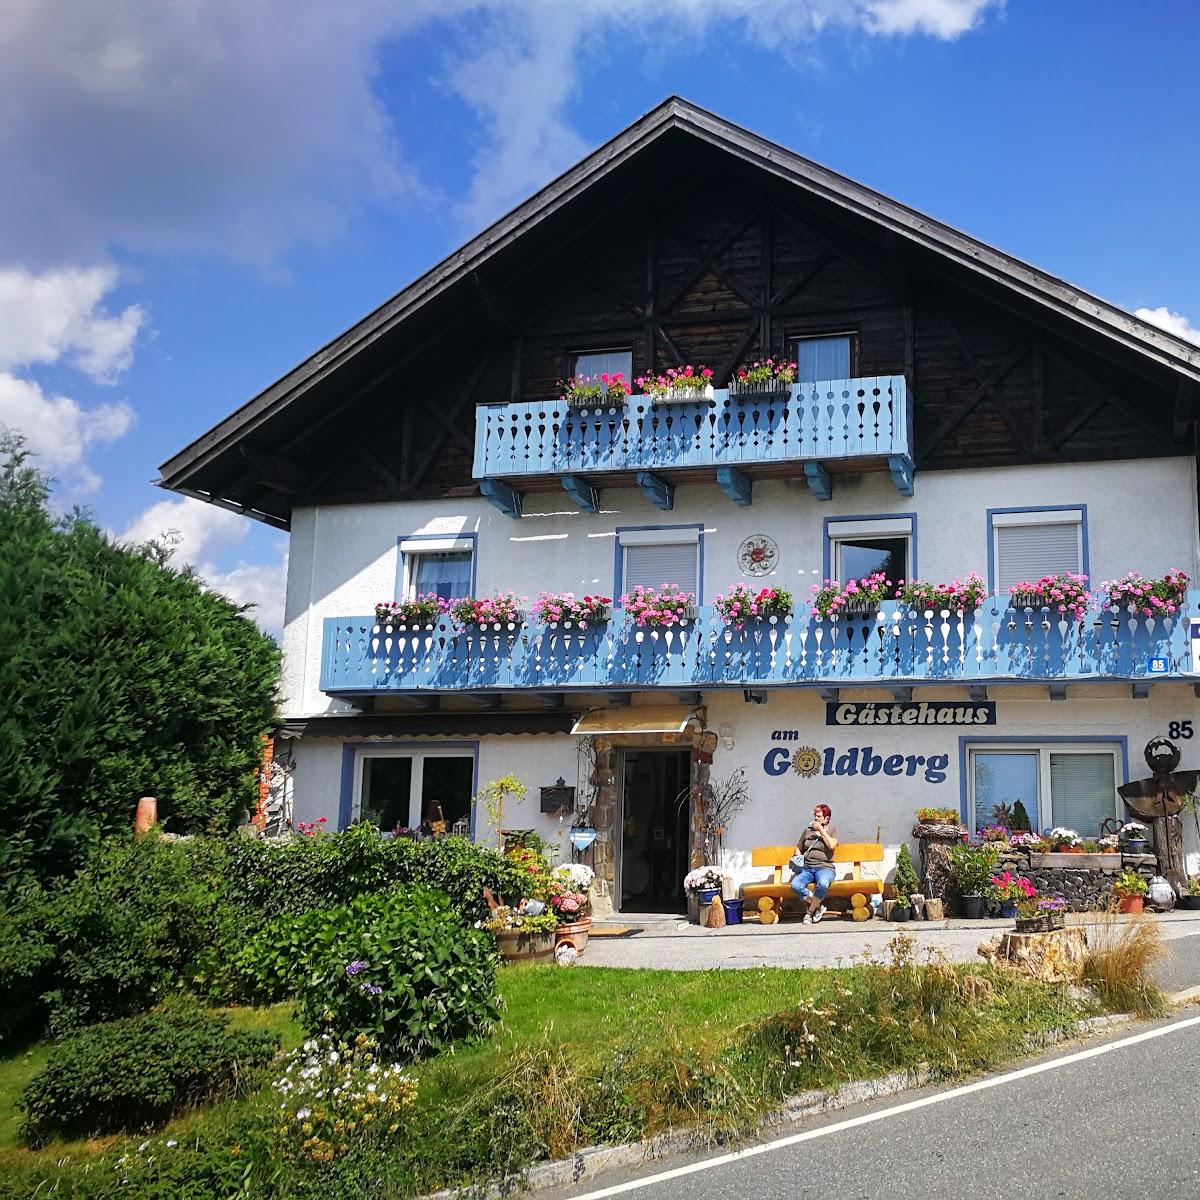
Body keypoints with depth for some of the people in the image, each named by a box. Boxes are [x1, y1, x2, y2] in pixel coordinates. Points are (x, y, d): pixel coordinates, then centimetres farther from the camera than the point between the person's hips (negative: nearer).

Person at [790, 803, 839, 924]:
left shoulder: (831, 830, 10)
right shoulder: (808, 830, 18)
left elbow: (832, 846, -11)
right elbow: (798, 848, 28)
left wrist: (821, 830, -7)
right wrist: (798, 858, 7)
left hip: (824, 868, -3)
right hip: (806, 868, 3)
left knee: (823, 884, -39)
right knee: (795, 885, -30)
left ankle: (810, 912, -21)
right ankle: (818, 907, -13)